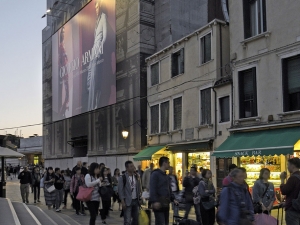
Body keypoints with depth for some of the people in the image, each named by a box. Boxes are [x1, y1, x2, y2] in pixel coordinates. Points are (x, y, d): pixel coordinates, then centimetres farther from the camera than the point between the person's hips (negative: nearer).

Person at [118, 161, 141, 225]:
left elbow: (139, 188, 13)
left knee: (136, 219, 13)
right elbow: (120, 190, -11)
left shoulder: (136, 176, 8)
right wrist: (123, 202, -15)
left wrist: (139, 198, 7)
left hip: (136, 200, 6)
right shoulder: (122, 178, -10)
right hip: (127, 201, -6)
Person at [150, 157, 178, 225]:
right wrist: (154, 201, -25)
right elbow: (152, 189, -18)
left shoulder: (166, 176, 18)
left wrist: (173, 199, 17)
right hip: (159, 203, -9)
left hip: (166, 203, 9)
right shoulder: (155, 174, -9)